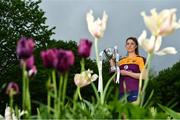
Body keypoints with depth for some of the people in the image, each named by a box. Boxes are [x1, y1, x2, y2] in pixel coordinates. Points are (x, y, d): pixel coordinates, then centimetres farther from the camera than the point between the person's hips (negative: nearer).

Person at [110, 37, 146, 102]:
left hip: (134, 91, -4)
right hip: (122, 92, 4)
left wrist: (127, 73, -9)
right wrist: (113, 67, 5)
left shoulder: (140, 59, 6)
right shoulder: (121, 61, 18)